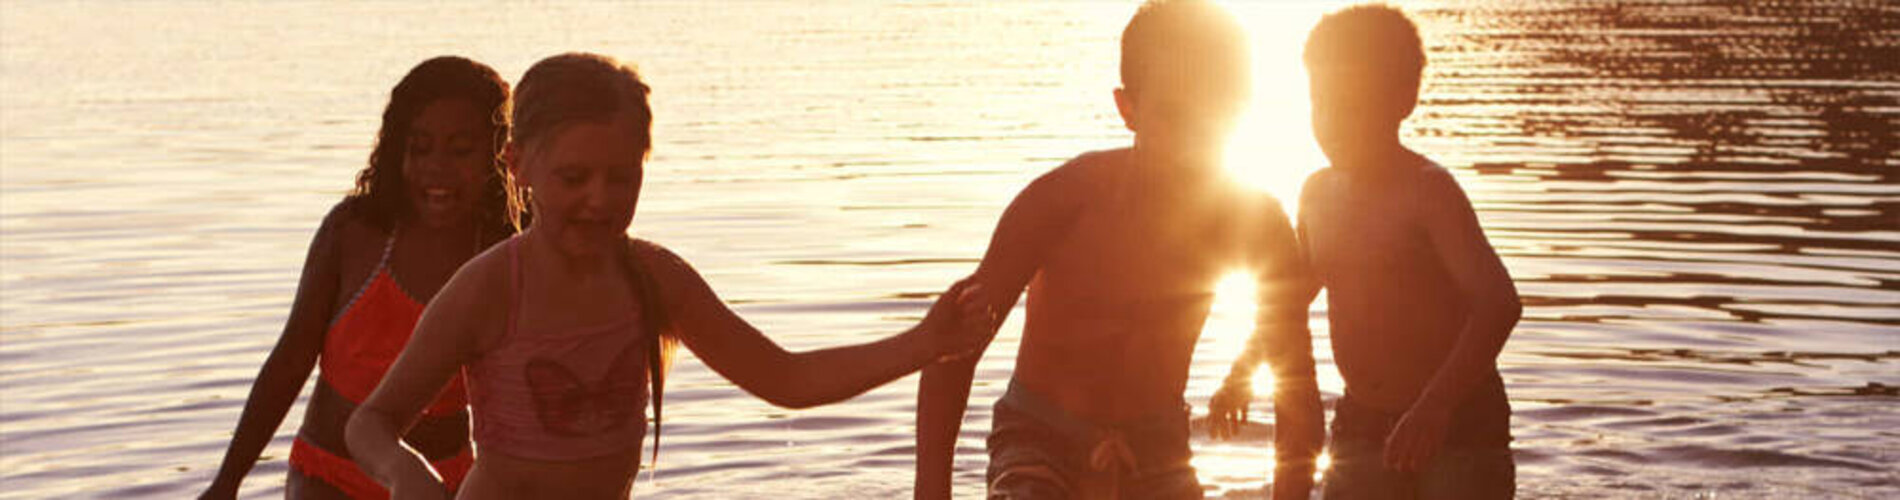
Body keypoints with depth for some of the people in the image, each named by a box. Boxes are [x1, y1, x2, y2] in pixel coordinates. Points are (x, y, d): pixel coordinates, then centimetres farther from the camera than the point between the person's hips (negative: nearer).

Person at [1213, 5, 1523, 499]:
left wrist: (1436, 405, -40)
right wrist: (1242, 374, 11)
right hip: (1362, 425, 6)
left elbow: (1498, 303, -29)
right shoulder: (1318, 193, 5)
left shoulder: (1428, 190, -16)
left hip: (1460, 425, -6)